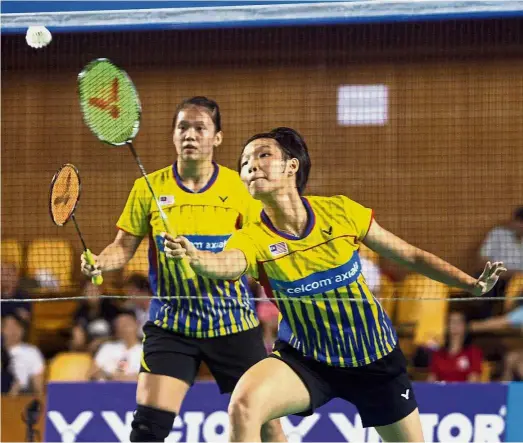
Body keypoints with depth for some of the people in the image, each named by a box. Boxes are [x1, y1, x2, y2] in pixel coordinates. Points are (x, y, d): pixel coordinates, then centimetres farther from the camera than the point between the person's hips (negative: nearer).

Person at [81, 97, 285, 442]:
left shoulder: (236, 187, -1)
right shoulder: (149, 188, 0)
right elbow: (124, 248, 4)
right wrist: (100, 262, -15)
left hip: (234, 323, 0)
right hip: (171, 325, 0)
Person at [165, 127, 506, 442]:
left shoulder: (340, 212, -12)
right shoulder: (253, 238, -17)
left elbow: (410, 255, 0)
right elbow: (224, 264, -42)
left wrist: (472, 284, -6)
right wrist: (192, 255, -64)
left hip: (375, 358, 2)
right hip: (304, 361, -2)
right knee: (244, 404, -29)